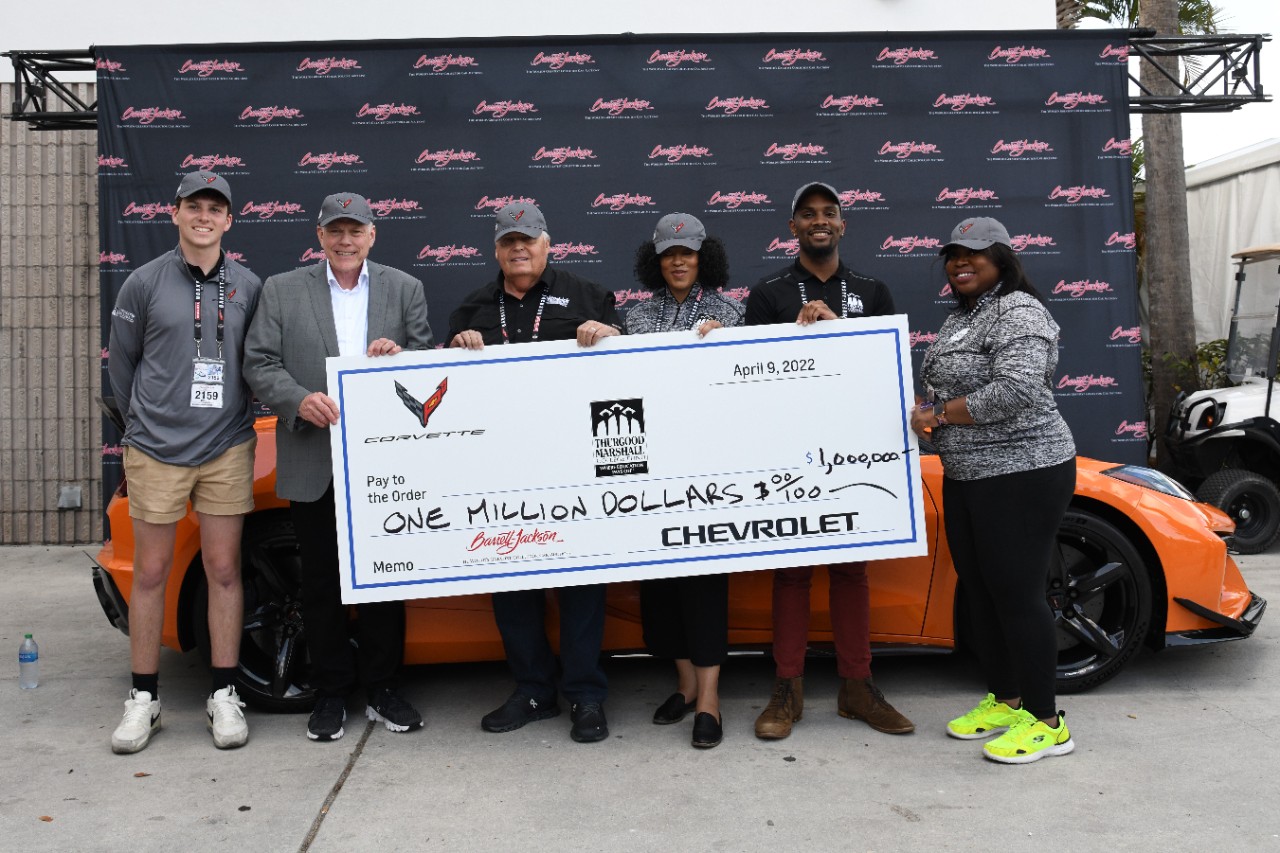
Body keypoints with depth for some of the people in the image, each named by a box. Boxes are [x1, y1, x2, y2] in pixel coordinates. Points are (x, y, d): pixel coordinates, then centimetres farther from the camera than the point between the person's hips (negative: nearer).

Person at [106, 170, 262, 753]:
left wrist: (231, 417, 8)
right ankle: (144, 699, 18)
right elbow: (121, 361, 9)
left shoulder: (249, 287, 5)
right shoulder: (146, 282, 1)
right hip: (156, 451, -1)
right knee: (150, 573, 6)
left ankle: (224, 696, 15)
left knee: (223, 569, 5)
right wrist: (143, 423, 12)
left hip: (227, 450, 1)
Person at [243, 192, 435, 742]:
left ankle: (382, 689, 22)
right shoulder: (281, 290, 7)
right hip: (312, 464, 0)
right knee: (321, 583, 9)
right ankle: (331, 693, 22)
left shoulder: (404, 289, 9)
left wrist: (401, 354, -15)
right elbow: (259, 363, 0)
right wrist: (299, 400, -18)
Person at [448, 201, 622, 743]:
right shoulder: (475, 308, 21)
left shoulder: (583, 294, 12)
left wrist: (606, 332, -11)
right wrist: (459, 346, 2)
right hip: (500, 461, 4)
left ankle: (585, 695, 8)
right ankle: (532, 690, 20)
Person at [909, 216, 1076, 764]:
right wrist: (929, 416, 5)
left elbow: (1015, 390, -26)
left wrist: (939, 415, -17)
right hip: (965, 477, 10)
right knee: (978, 590, 14)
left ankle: (1045, 723, 7)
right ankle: (1003, 700, 28)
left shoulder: (1017, 312, -13)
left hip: (1022, 475, -10)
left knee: (1016, 592, -6)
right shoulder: (958, 318, 16)